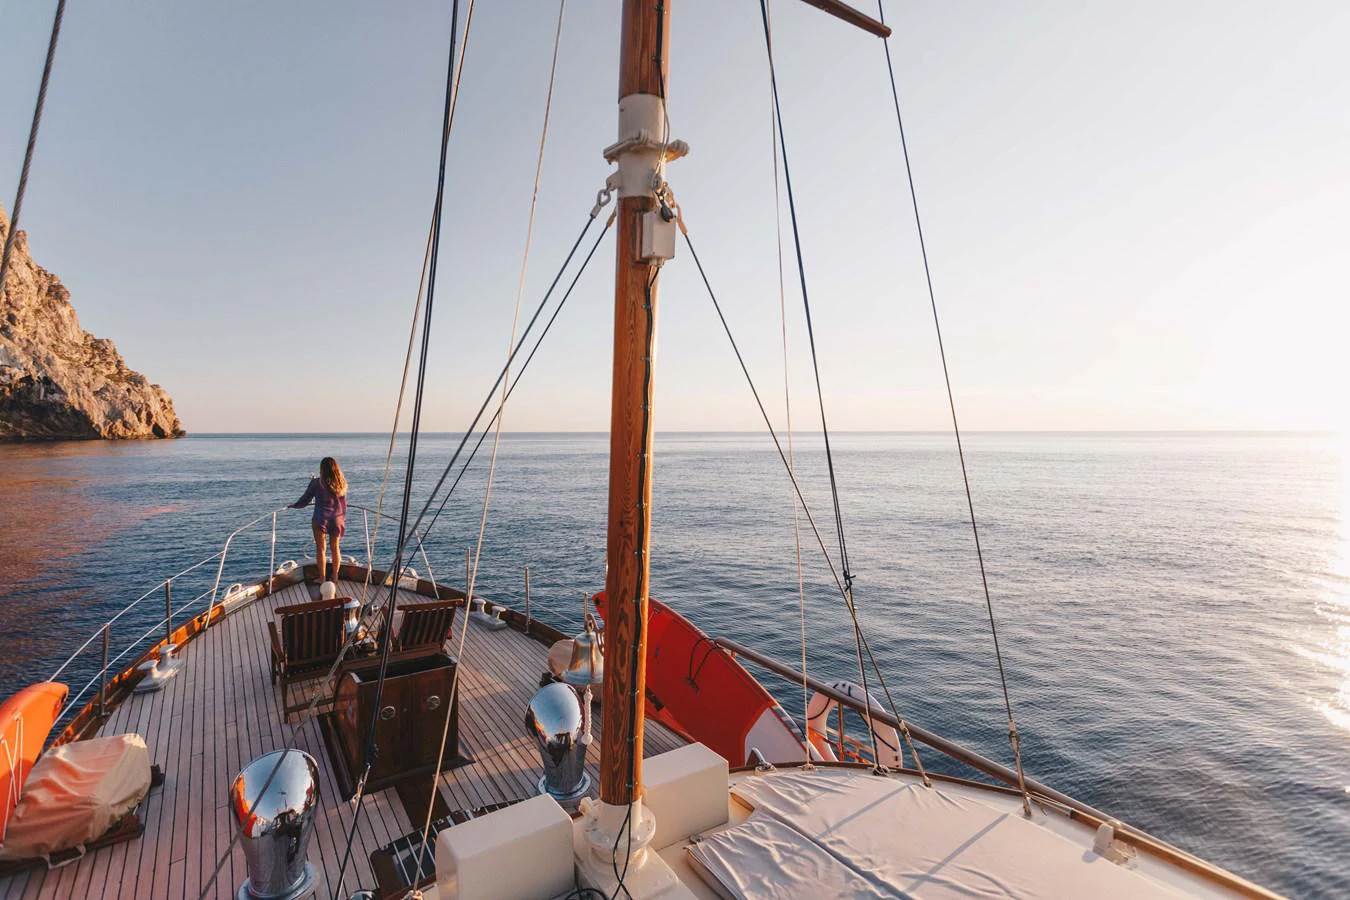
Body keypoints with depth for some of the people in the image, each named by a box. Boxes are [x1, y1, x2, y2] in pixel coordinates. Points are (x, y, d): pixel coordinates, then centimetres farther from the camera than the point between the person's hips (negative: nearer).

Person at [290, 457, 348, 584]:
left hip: (321, 520, -3)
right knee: (335, 548, 12)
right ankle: (335, 577, 19)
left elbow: (304, 500, 0)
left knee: (321, 549, 7)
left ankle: (322, 578, 10)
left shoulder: (317, 483, -10)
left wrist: (293, 505, 16)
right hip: (337, 520, 3)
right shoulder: (342, 483, -2)